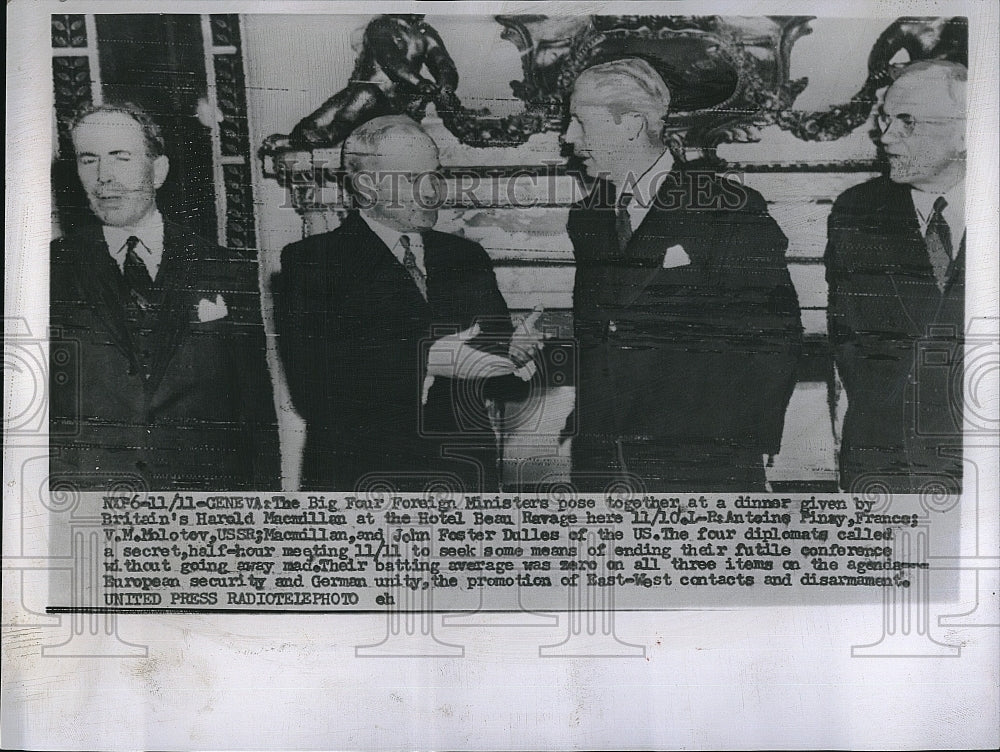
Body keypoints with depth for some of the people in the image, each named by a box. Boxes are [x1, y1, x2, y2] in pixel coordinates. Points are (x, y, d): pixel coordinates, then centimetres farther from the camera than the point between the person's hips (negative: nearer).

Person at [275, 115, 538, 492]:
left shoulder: (466, 257, 15)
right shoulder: (308, 262, -2)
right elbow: (312, 381, -14)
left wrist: (518, 355, -11)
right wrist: (425, 362, -20)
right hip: (360, 477, -4)